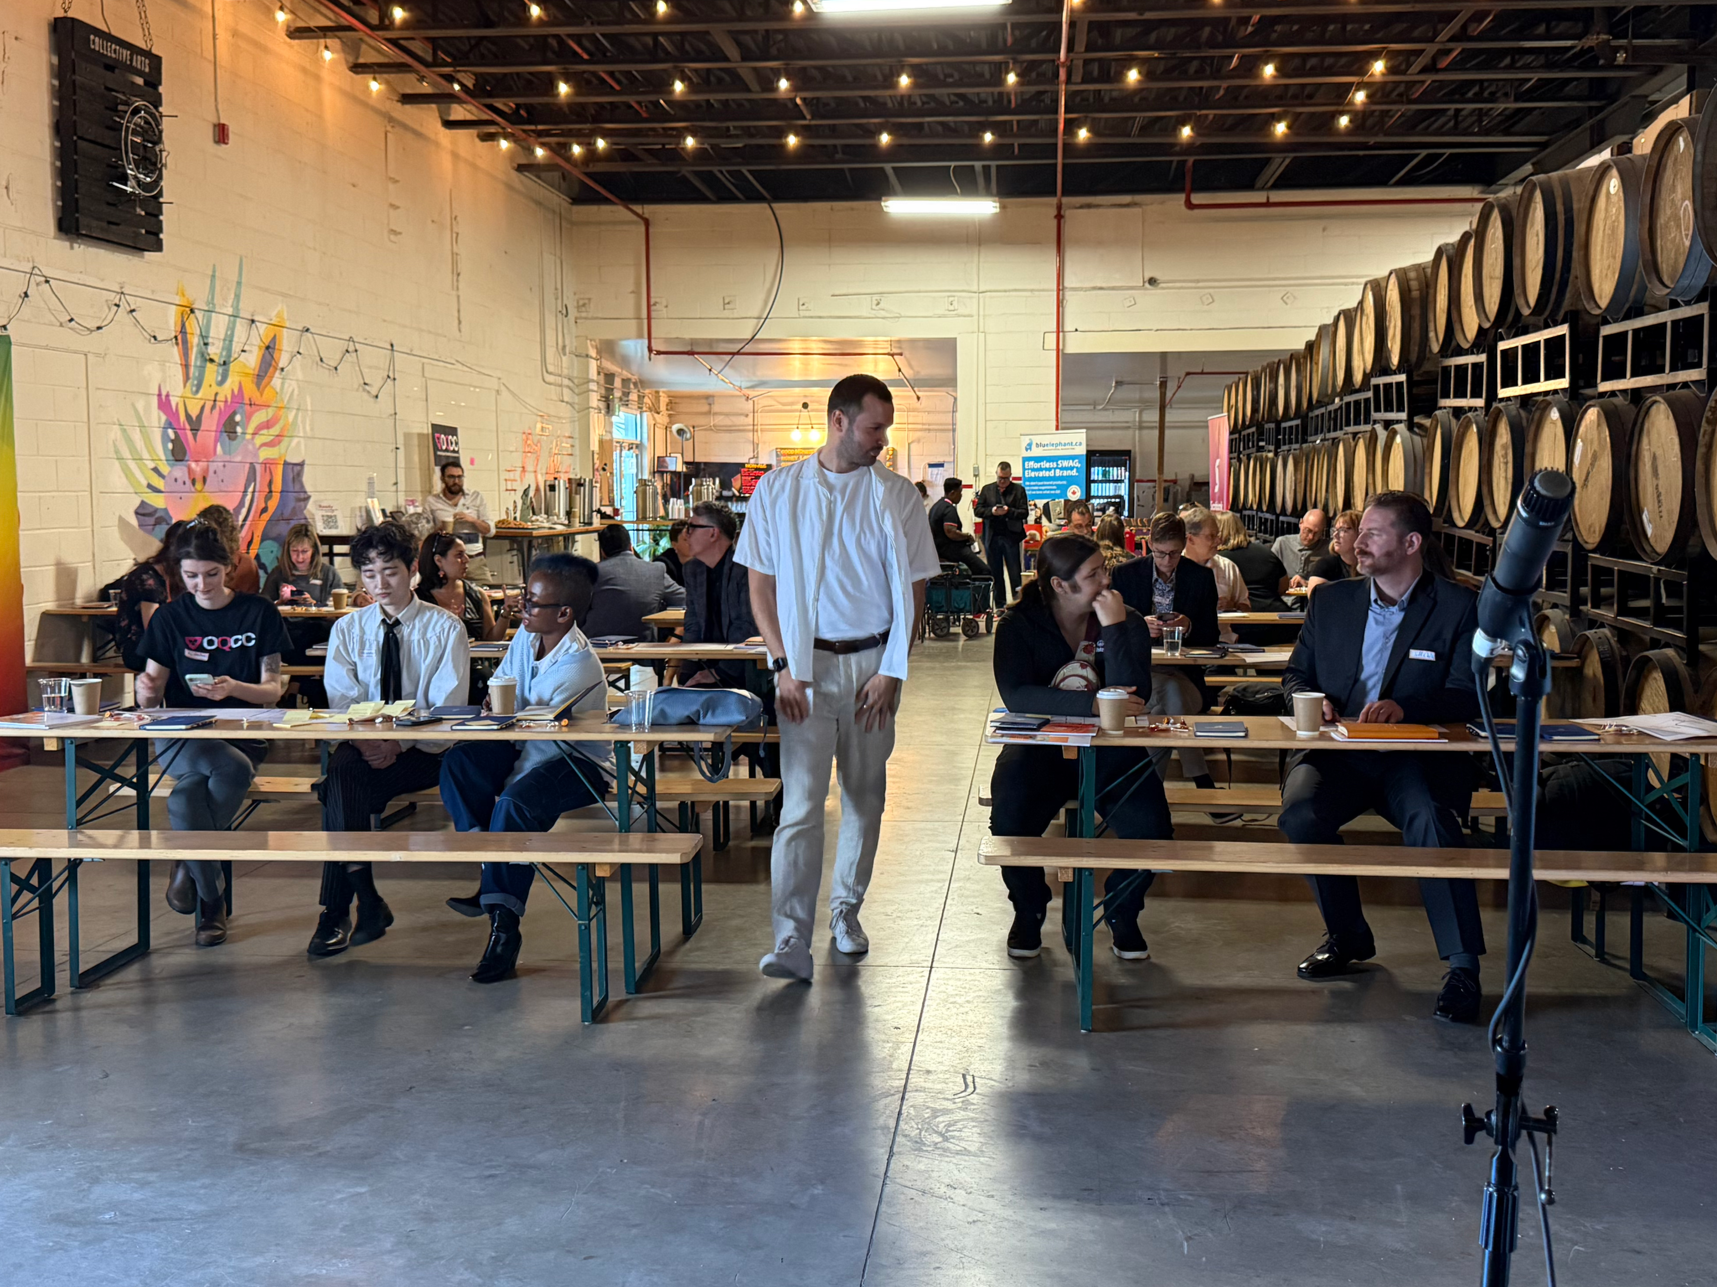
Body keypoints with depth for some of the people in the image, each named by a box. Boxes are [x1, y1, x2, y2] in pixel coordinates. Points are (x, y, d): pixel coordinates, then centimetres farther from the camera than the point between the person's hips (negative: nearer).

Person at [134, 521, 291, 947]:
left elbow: (273, 689, 1)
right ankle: (213, 903, -18)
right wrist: (146, 690, -18)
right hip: (181, 736, 0)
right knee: (235, 770, -35)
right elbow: (151, 700, 7)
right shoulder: (170, 617, 8)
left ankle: (189, 864, 1)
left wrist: (233, 689, -20)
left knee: (186, 797, -33)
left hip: (242, 734, 0)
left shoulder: (258, 613, 6)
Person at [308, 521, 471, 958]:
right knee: (341, 770, -32)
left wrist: (399, 743, -22)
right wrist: (363, 740, -20)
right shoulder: (348, 629, 12)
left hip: (424, 753, -3)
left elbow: (447, 708, -7)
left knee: (344, 780, -29)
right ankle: (366, 903, -29)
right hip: (363, 749, 3)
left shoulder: (445, 628, 2)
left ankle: (338, 912, -20)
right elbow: (342, 702, 2)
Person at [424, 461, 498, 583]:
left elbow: (490, 531, 9)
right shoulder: (432, 502, 8)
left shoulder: (477, 498, 12)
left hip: (475, 560, 2)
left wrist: (472, 519, -7)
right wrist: (439, 530, -13)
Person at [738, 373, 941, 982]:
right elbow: (761, 586, 3)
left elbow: (912, 590, 4)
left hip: (873, 664, 2)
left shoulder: (896, 495, 2)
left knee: (865, 798, 11)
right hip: (806, 664, -2)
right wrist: (784, 666, -7)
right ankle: (792, 943, -11)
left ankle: (846, 909, 29)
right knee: (801, 804, -10)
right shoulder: (777, 490, 1)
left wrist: (892, 671, -4)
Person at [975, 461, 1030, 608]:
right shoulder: (987, 489, 12)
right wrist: (991, 511, -11)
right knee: (995, 574, 7)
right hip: (992, 537, 3)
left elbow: (1024, 513, -2)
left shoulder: (1018, 490, 4)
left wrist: (1008, 511, -19)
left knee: (1015, 573, -1)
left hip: (1011, 537, -3)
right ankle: (1000, 605, 14)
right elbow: (977, 510, 6)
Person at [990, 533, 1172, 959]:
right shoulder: (1020, 625, -4)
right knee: (1010, 817, -29)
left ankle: (1123, 912, 10)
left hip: (1111, 752, 1)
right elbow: (1016, 695, -22)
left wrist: (1114, 629, -21)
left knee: (1151, 828, -23)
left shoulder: (1127, 623, 0)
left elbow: (1134, 698, -15)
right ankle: (1028, 910, 3)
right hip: (1039, 747, -1)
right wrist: (1094, 705, -29)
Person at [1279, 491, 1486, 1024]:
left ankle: (1463, 966, -22)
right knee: (1300, 811, -28)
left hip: (1418, 756, -3)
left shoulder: (1459, 607, 2)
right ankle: (1347, 936, -2)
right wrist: (1311, 700, -5)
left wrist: (1404, 707, -22)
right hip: (1339, 751, 3)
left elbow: (1468, 697, -4)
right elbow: (1296, 675, 19)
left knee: (1430, 820, -35)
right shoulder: (1330, 600, 14)